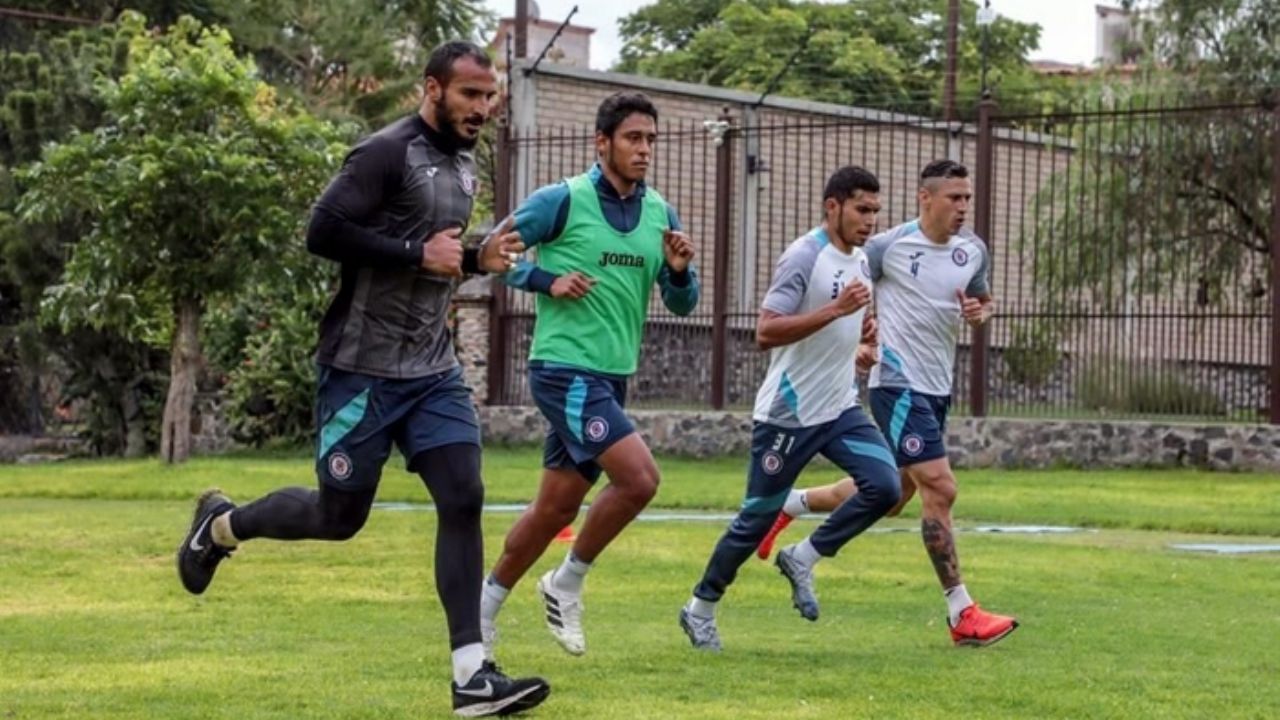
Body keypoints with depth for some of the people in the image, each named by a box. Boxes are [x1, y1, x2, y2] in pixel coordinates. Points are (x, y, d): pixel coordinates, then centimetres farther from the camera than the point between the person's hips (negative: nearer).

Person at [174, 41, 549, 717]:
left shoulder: (463, 165, 14)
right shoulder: (386, 153, -14)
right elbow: (323, 232, -22)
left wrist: (478, 260, 7)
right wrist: (418, 254, -21)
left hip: (433, 371, 7)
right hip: (363, 369, -7)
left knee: (463, 501, -8)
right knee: (340, 516, 3)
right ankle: (221, 524, 32)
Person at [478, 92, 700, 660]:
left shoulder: (660, 213, 9)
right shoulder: (562, 200, -9)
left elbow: (682, 304, 11)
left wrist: (679, 269, -10)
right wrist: (549, 281, -18)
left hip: (612, 377, 7)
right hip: (564, 368, -7)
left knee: (556, 507, 11)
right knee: (639, 477, -20)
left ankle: (485, 607, 25)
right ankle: (568, 583, 0)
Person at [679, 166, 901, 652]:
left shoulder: (860, 262, 11)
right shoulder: (804, 257, -15)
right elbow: (766, 332, -25)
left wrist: (859, 344, 12)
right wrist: (837, 309, -29)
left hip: (840, 409, 7)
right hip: (788, 413, -7)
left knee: (884, 487, -13)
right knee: (758, 519, 1)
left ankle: (803, 559, 5)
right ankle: (701, 609, 20)